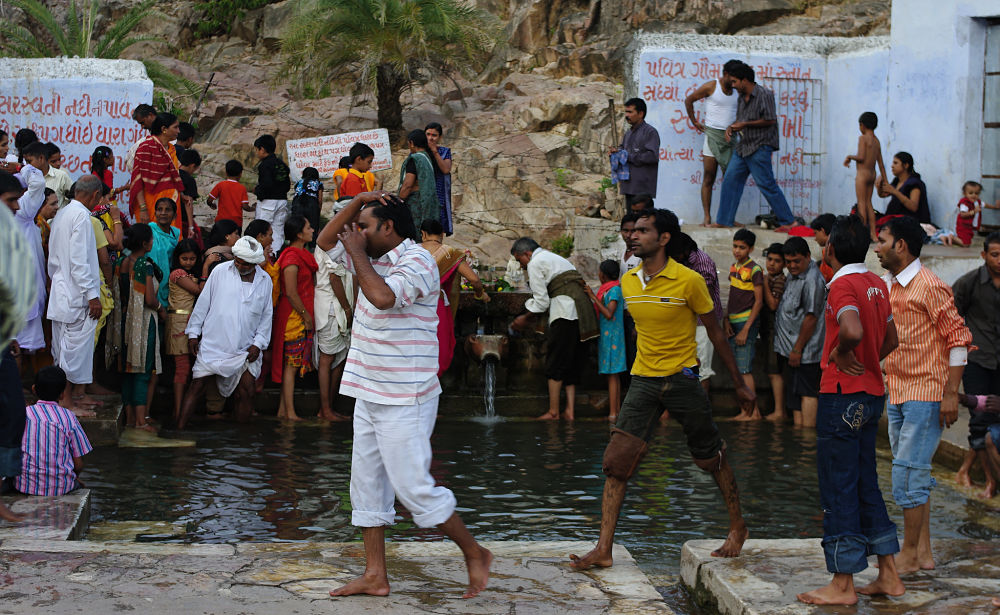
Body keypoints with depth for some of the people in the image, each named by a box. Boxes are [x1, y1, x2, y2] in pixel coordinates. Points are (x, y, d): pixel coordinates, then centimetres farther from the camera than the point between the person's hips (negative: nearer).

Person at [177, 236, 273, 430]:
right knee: (197, 386, -2)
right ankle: (179, 429, 5)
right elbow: (203, 303, 5)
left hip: (245, 349, 2)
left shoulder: (265, 281, 5)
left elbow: (266, 315, 12)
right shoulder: (220, 272, -1)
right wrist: (193, 333, 5)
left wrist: (258, 343, 2)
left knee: (246, 392, -3)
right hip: (213, 343, -1)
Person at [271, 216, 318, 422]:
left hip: (302, 316, 9)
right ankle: (289, 413, -1)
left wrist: (308, 316, 17)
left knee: (291, 364, 11)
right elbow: (290, 293, -20)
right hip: (294, 317, -9)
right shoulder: (291, 258, -17)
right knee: (292, 364, -5)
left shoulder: (301, 255, 13)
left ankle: (283, 410, 16)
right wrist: (306, 316, -14)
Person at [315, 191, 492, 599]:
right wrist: (357, 202, 7)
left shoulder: (416, 262, -14)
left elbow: (383, 296, -32)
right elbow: (326, 241, 22)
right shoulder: (373, 259, 13)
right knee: (366, 485, 9)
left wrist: (357, 253, -17)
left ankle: (475, 554, 8)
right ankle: (375, 576, 15)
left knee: (413, 487, -8)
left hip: (404, 401, -9)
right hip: (369, 394, 9)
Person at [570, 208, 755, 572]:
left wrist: (740, 384, 4)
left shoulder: (689, 281, -11)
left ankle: (738, 528, 33)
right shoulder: (628, 283, 4)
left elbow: (715, 332, -1)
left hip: (682, 378, -4)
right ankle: (604, 549, -6)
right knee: (617, 461, -8)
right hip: (643, 380, 4)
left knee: (712, 459, 10)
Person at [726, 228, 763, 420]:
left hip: (747, 323, -8)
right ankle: (748, 410, 13)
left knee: (744, 369, -9)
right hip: (733, 323, 8)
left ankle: (753, 411, -5)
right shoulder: (733, 267, 13)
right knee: (736, 369, 8)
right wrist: (727, 321, 6)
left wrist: (746, 329, -16)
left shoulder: (754, 270, -10)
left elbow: (758, 302, -12)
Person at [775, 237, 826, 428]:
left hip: (806, 350, -10)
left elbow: (811, 318, -20)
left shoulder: (812, 280, -18)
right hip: (793, 348, 10)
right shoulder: (793, 276, 13)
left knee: (807, 392, -7)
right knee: (795, 392, 13)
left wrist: (797, 349, -17)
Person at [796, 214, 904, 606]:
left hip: (842, 396, -9)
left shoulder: (843, 285, -15)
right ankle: (888, 576, 19)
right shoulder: (877, 284, 11)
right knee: (865, 485, 16)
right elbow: (890, 339, 20)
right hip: (872, 393, 9)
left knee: (838, 489, -2)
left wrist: (841, 355, -16)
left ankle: (843, 586, 3)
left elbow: (852, 330, -34)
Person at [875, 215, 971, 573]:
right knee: (916, 476, 12)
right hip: (896, 393, 9)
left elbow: (958, 339, -14)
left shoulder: (929, 286, -13)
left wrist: (951, 394, -17)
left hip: (925, 393, -9)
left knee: (908, 474, -8)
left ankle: (910, 555, 2)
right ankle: (923, 553, 18)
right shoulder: (888, 286, 13)